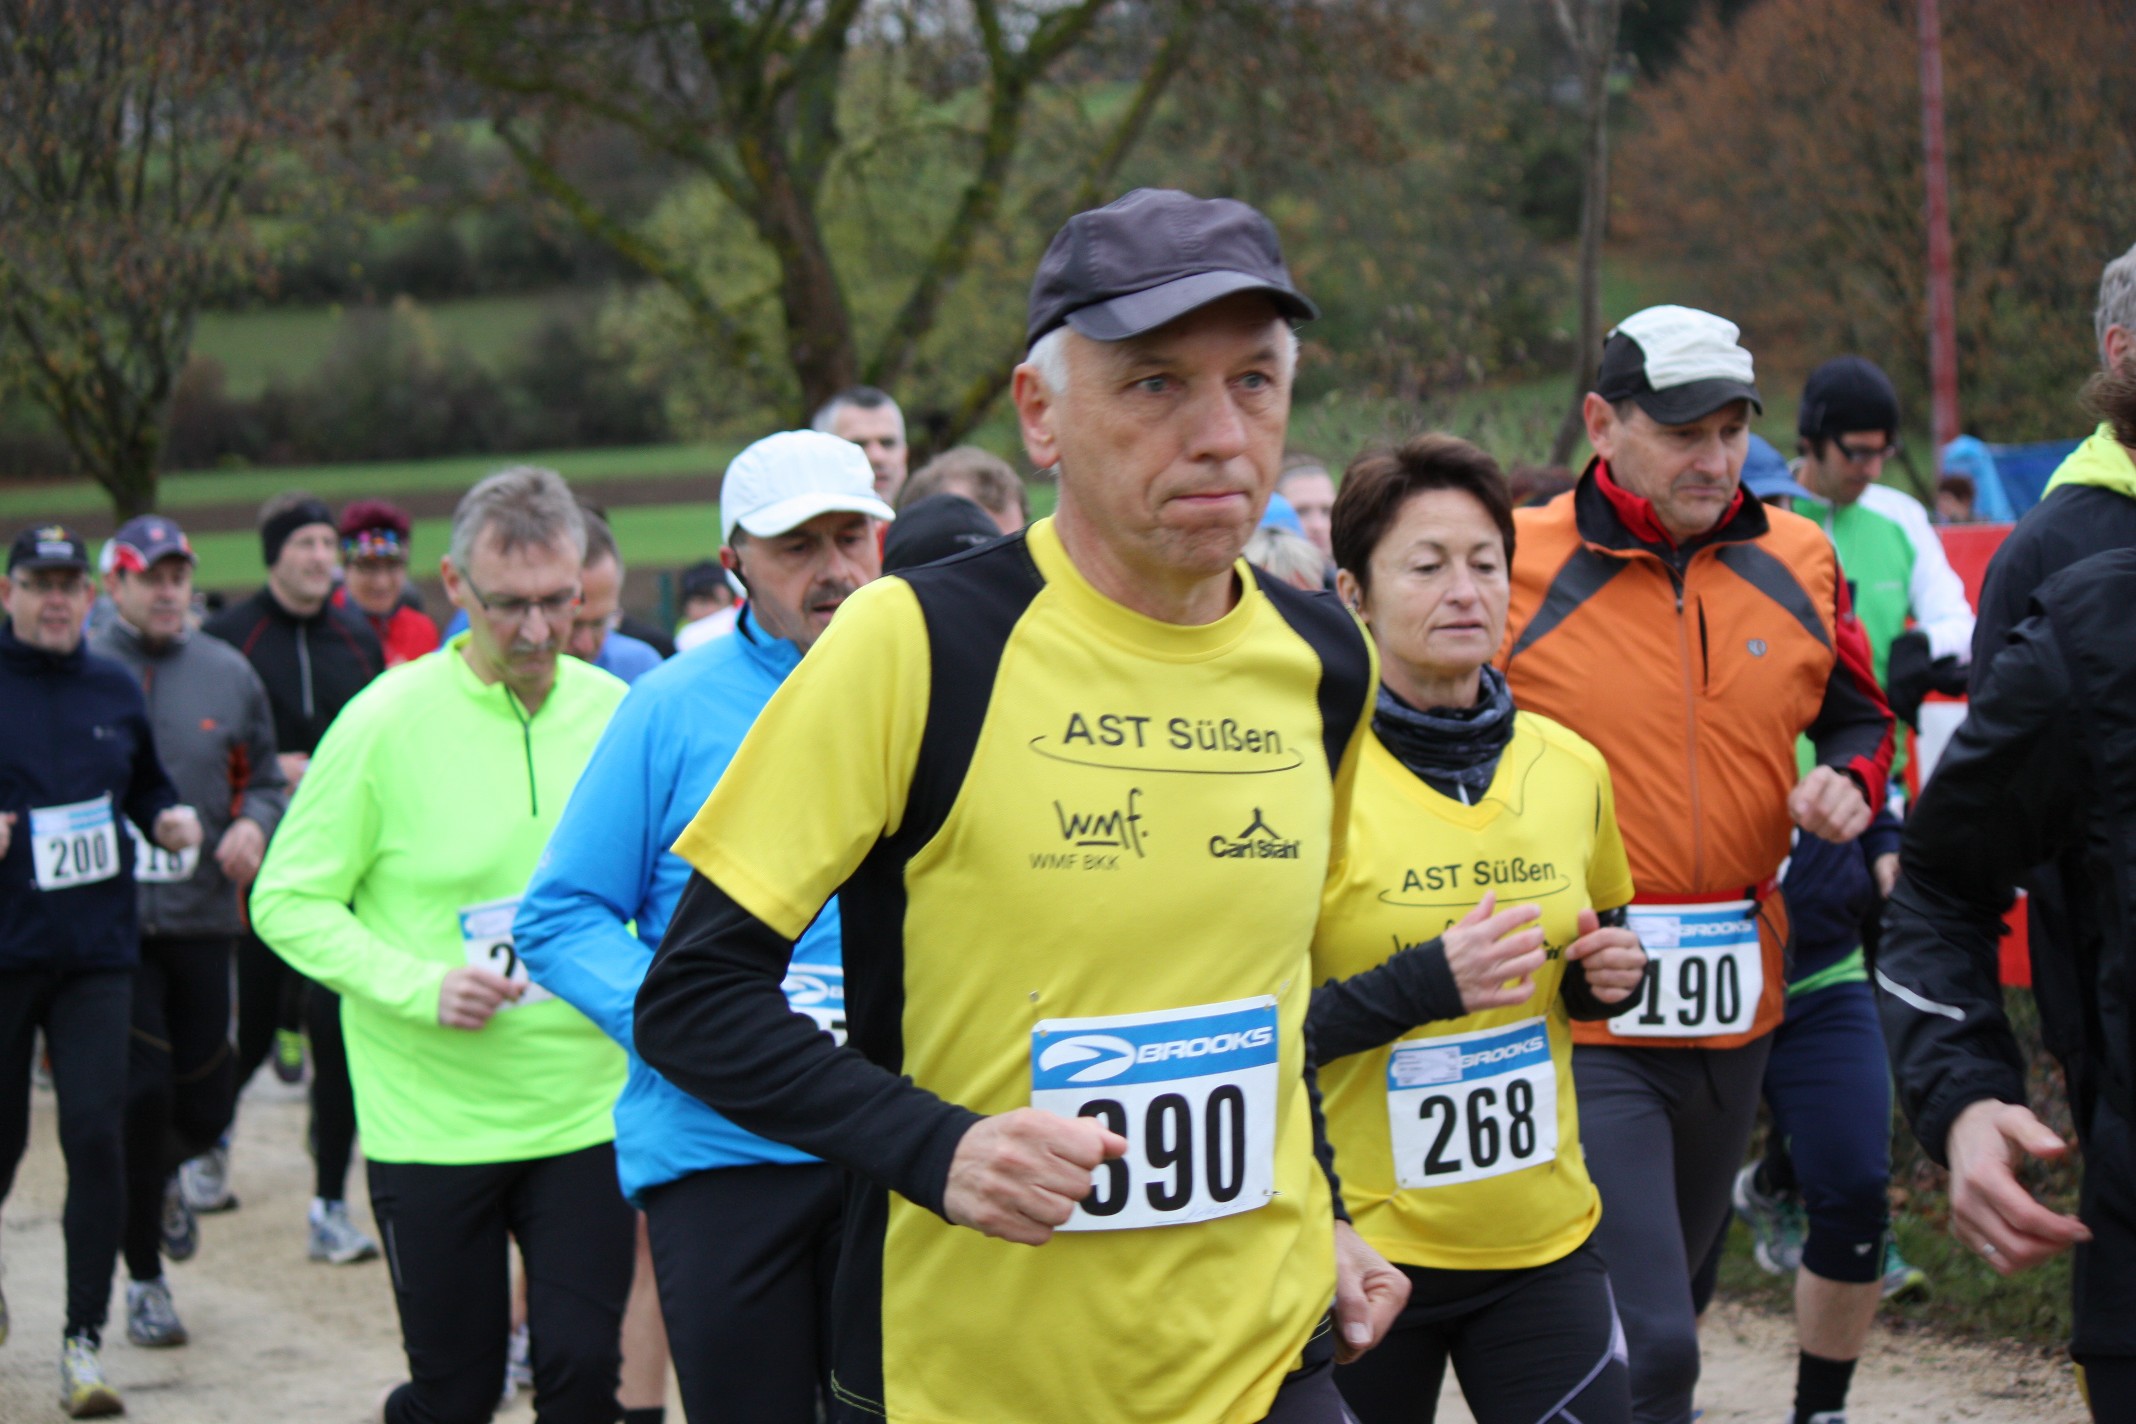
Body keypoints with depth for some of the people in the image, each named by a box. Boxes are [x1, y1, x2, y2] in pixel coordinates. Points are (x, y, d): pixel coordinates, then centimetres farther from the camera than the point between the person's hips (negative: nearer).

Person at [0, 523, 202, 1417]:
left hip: (96, 950, 2)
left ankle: (83, 1343, -2)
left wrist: (168, 818, 2)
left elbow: (145, 784, 23)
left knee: (96, 1136, -8)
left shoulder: (114, 690, 8)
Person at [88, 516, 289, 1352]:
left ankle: (161, 1179, 44)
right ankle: (144, 1282, 9)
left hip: (203, 916, 3)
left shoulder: (227, 674, 8)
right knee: (141, 1094, -7)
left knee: (207, 1102, 6)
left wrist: (254, 824, -5)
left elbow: (265, 778, 16)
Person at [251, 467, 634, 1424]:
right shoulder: (386, 720, -9)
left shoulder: (613, 710, 2)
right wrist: (420, 986, -18)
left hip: (583, 1110, 3)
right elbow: (288, 902, -6)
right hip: (431, 1121, -2)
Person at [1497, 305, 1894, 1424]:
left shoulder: (1797, 562, 7)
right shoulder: (1513, 565, -8)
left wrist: (1848, 781, -1)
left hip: (1735, 1010, 6)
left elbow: (1857, 715, 22)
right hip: (1578, 1014, -6)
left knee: (1667, 1291, 20)